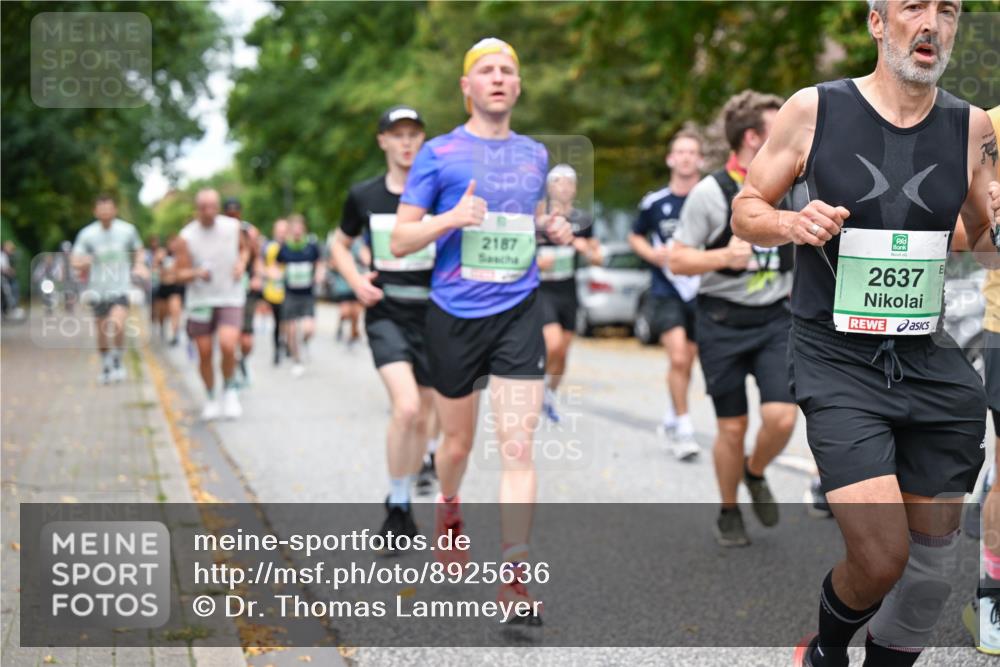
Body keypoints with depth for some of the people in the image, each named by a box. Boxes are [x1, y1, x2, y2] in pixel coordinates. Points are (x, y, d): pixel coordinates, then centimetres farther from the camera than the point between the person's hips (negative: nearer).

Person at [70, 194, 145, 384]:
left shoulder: (127, 230, -3)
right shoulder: (87, 234, -5)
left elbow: (138, 251, 15)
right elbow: (76, 262, -6)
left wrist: (139, 265, -5)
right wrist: (82, 264, -29)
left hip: (121, 288, -2)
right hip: (98, 288, 2)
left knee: (117, 325, -22)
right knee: (102, 331, 9)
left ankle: (118, 363, 1)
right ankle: (105, 368, 30)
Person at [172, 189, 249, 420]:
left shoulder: (233, 226, -3)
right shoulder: (186, 238, -9)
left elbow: (244, 248, 17)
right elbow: (181, 274, -8)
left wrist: (241, 264, -4)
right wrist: (197, 273, -29)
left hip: (230, 298, 0)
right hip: (200, 300, 0)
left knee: (228, 345, -20)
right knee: (204, 353, 3)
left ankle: (230, 390, 6)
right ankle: (210, 398, 27)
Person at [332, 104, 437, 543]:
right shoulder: (363, 196, 2)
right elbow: (339, 245, 17)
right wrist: (355, 281, -1)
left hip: (432, 314, 1)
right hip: (385, 314, -1)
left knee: (421, 417, 9)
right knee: (405, 407, -21)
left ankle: (402, 503, 31)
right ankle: (396, 506, -4)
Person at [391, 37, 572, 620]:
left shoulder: (535, 154, 10)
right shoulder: (439, 154, -2)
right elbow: (400, 240, -3)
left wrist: (553, 227, 5)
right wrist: (451, 219, -21)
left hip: (519, 313, 2)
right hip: (455, 315, -2)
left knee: (518, 445, -9)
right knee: (458, 441, 14)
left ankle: (514, 574, -5)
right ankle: (448, 511, 47)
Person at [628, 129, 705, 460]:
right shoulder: (654, 203, 0)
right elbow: (635, 236, 15)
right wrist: (652, 253, -4)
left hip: (700, 292, 1)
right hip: (665, 292, -1)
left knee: (686, 363, 11)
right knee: (678, 358, -15)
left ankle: (671, 419, 34)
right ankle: (684, 429, -5)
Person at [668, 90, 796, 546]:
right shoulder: (710, 192, -9)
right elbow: (676, 260, -9)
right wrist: (724, 257, -23)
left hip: (774, 319, 3)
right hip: (723, 321, -3)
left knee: (781, 417, -12)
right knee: (732, 427, 2)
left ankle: (756, 474, 21)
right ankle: (729, 513, 25)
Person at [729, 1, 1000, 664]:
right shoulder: (814, 110, -4)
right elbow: (746, 211, 5)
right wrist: (792, 223, -16)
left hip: (930, 359, 4)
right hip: (837, 361, -4)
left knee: (935, 556, 10)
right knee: (882, 557, -15)